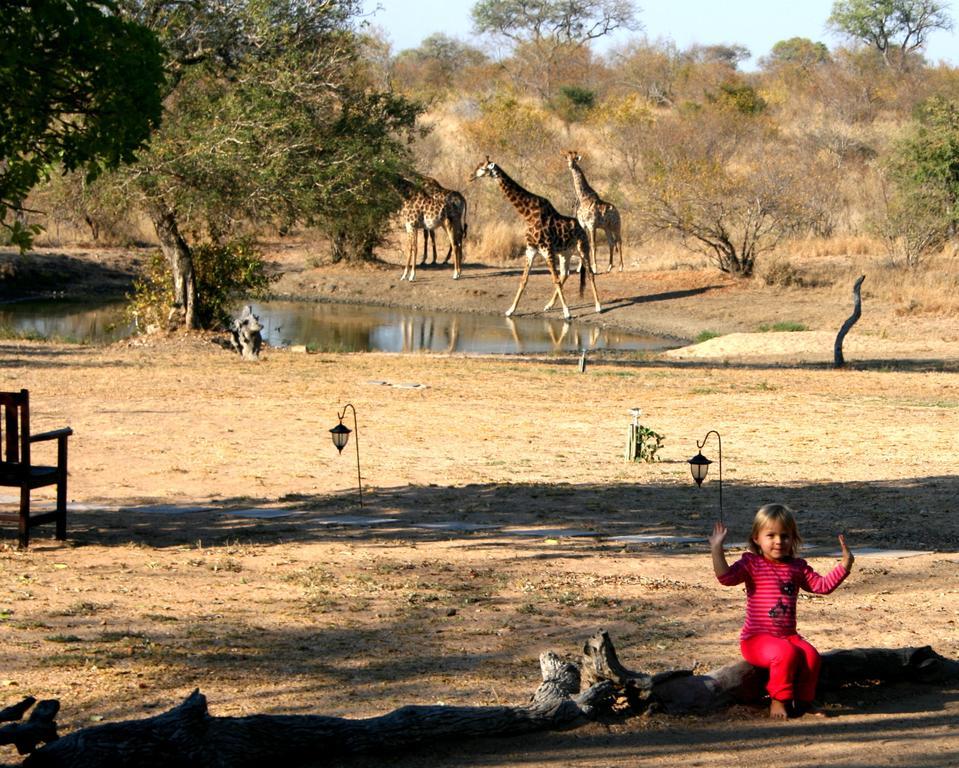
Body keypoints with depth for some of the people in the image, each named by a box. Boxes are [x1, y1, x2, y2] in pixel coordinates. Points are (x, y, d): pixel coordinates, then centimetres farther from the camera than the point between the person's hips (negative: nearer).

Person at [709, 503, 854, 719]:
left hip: (788, 635, 5)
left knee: (811, 654, -22)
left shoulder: (797, 567, 12)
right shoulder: (752, 563, -3)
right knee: (786, 653, -33)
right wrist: (717, 549, -27)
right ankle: (778, 701, -17)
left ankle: (804, 701, -5)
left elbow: (822, 585, 12)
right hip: (757, 638, -5)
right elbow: (726, 577, -19)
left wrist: (845, 564, 3)